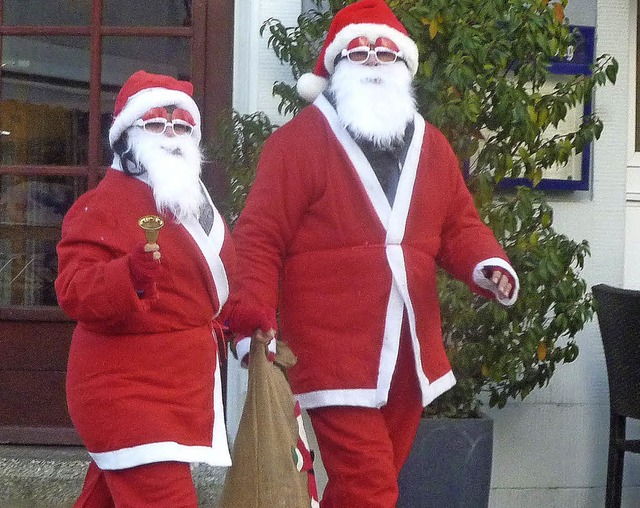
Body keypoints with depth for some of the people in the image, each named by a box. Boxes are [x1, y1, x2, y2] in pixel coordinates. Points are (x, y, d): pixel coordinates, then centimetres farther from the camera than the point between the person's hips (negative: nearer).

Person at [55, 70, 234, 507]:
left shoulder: (196, 203, 15)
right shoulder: (102, 205, -11)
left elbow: (215, 286, 28)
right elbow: (76, 292, -22)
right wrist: (133, 272, -38)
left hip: (180, 388, 9)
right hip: (129, 391, -9)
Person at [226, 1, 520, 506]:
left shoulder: (432, 146, 13)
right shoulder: (299, 141, -5)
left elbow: (459, 227, 16)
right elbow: (260, 236, -9)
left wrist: (488, 265, -5)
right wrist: (253, 318, -20)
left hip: (409, 355, 7)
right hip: (336, 354, -6)